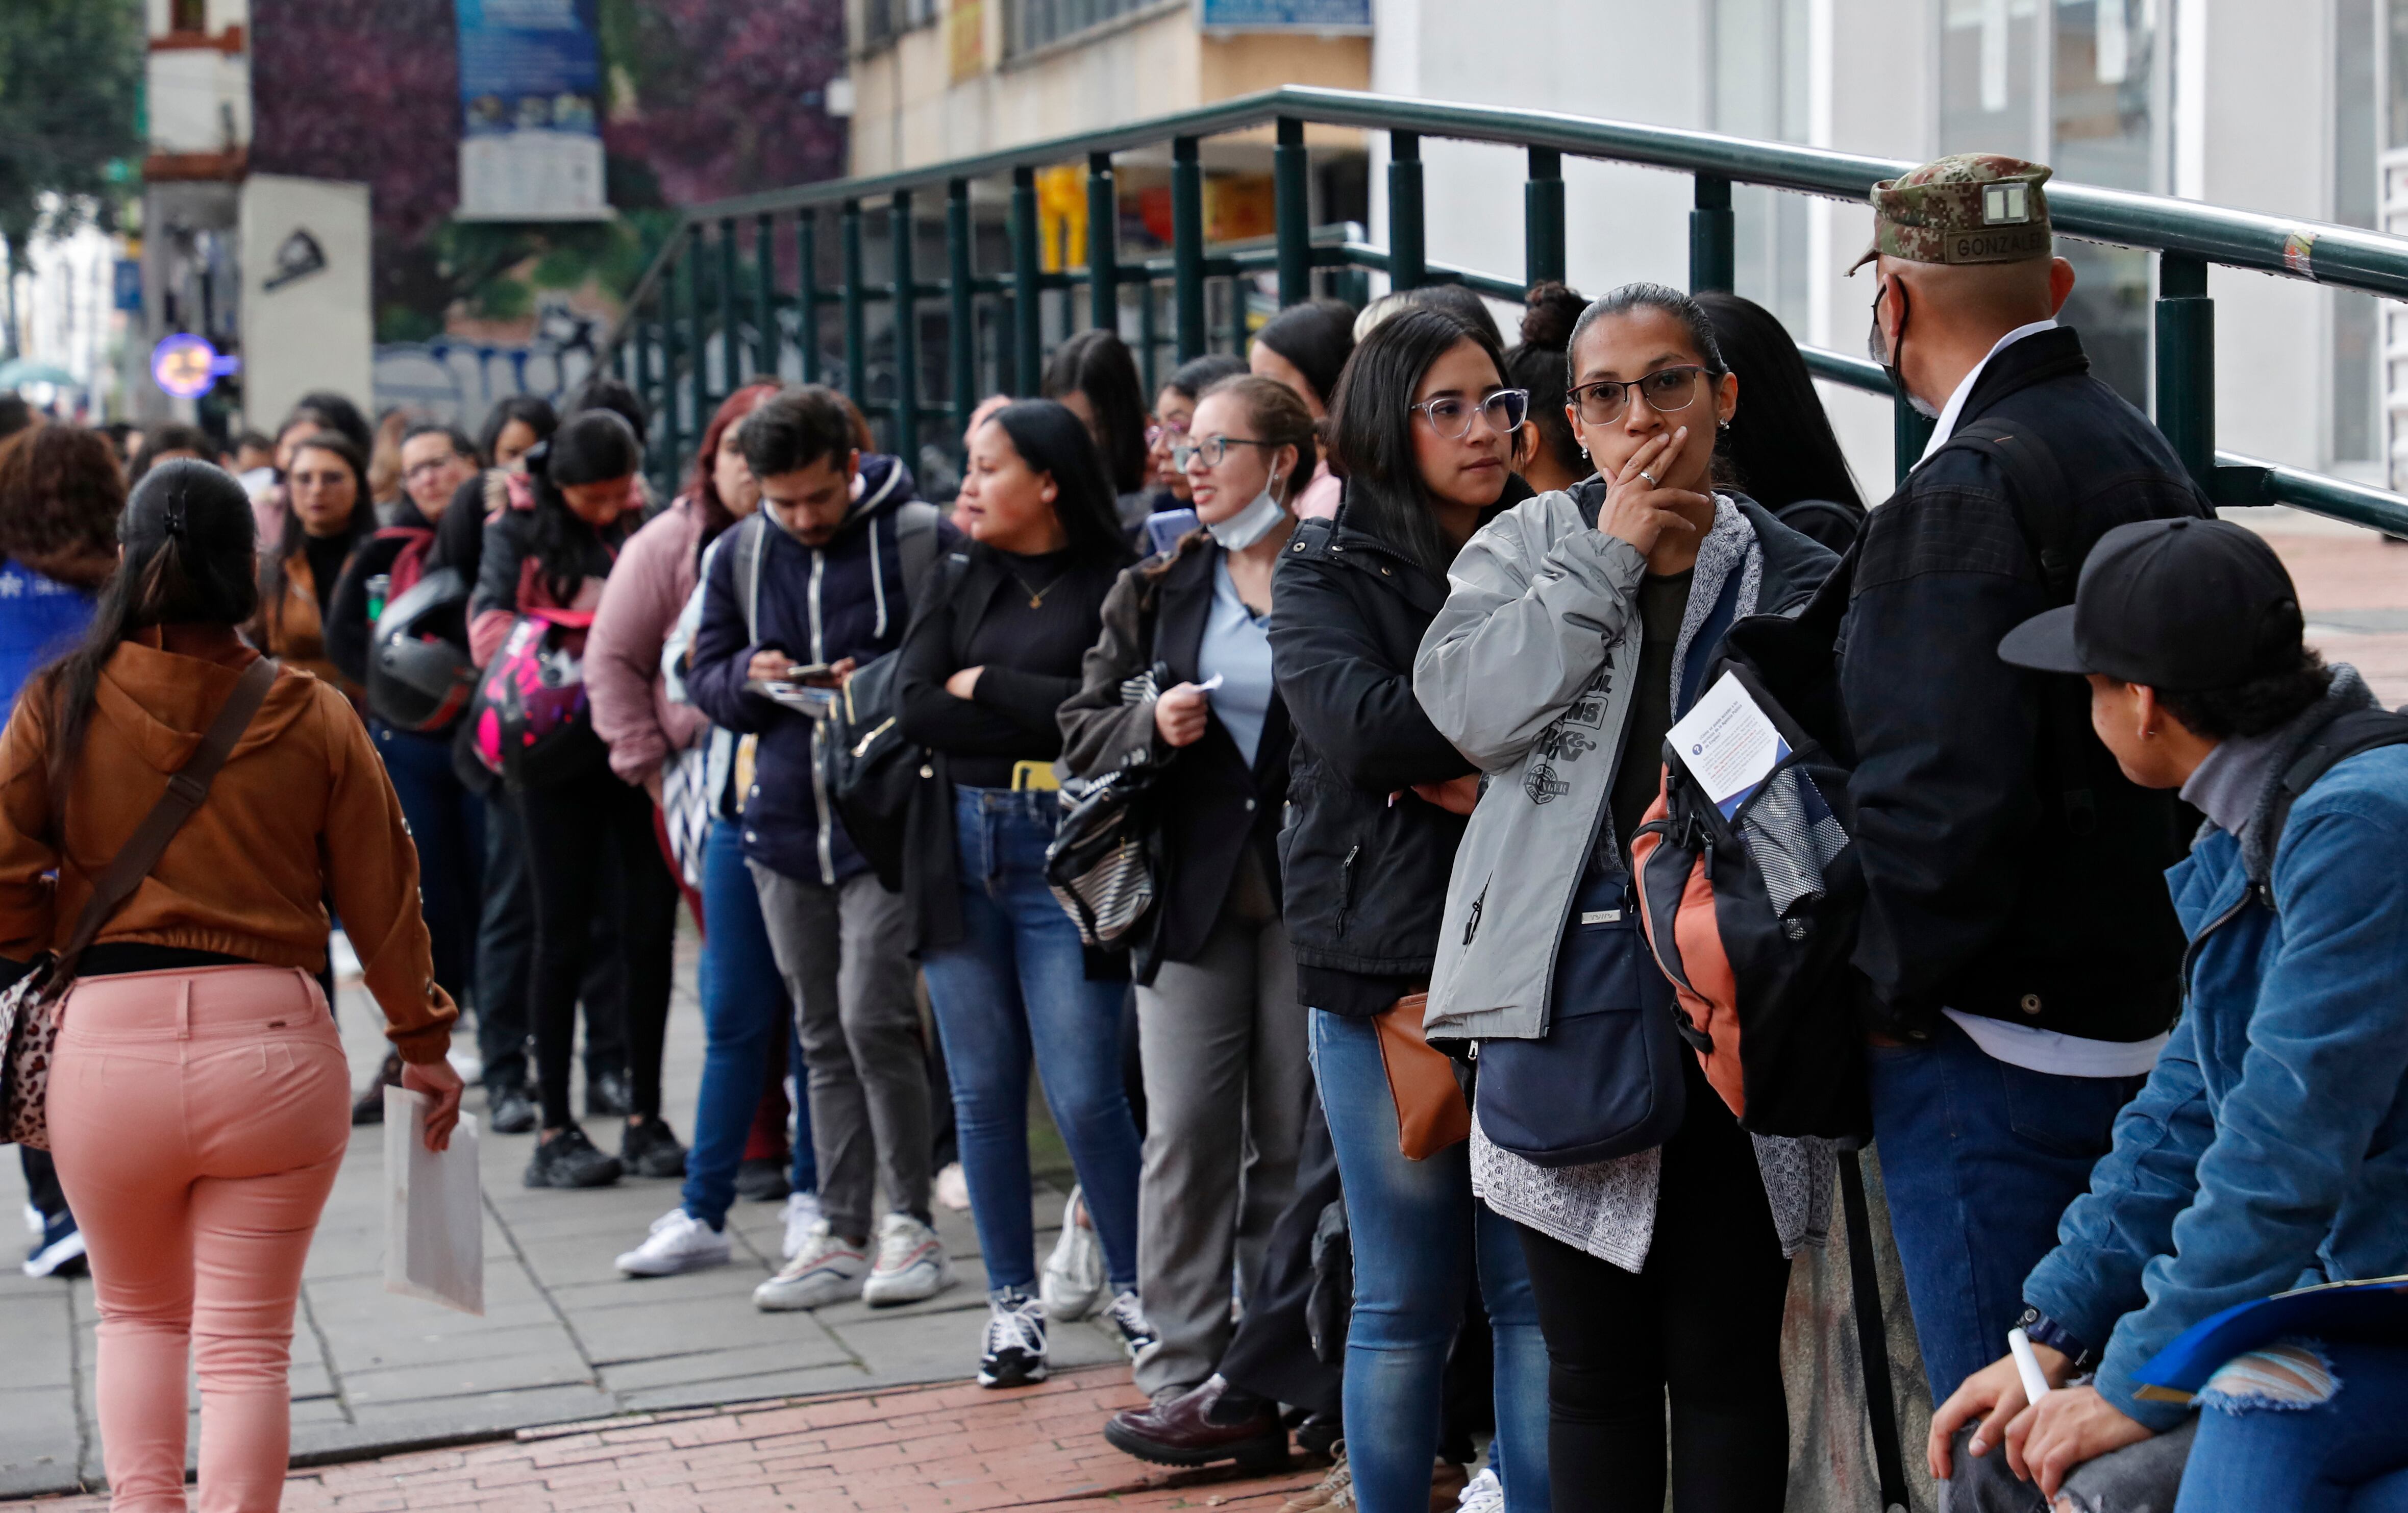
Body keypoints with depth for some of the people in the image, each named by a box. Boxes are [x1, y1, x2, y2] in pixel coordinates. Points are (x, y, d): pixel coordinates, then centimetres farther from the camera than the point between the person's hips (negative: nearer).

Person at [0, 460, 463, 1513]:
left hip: (109, 1041, 0)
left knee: (139, 1314, 23)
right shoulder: (315, 718, -1)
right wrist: (425, 1042, 16)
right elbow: (382, 897, 5)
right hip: (275, 1043, 0)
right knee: (247, 1344, 9)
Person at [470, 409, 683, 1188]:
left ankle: (645, 1118, 13)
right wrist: (591, 639, -19)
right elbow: (488, 630, -10)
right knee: (566, 938, 2)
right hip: (562, 752, -2)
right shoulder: (520, 533, 2)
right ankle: (556, 1130, 7)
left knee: (650, 932, 4)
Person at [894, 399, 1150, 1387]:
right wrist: (1044, 721, -8)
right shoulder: (961, 584, 12)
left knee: (1084, 1096, -6)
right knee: (983, 1094, 8)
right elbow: (911, 708, 0)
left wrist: (985, 687, -7)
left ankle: (1134, 1289, 13)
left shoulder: (1115, 588, -3)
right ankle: (1011, 1302, 18)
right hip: (959, 852, 5)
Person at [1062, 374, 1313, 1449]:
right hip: (1190, 888, 3)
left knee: (1294, 1138, 4)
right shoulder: (1157, 590, 11)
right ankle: (1184, 1379, 3)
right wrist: (1151, 727, -7)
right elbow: (1082, 730, 12)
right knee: (1187, 1135, -1)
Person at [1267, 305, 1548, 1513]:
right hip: (1388, 965, -2)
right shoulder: (1328, 574, 5)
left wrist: (1492, 775, -15)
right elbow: (1358, 720, -15)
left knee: (1540, 1289, 3)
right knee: (1406, 1300, 5)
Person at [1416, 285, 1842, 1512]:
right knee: (1594, 1369, 9)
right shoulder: (1526, 547, 8)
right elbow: (1469, 706, -10)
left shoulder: (1793, 578, 6)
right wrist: (1609, 556, -9)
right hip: (1564, 1010, 1)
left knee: (1725, 1366, 5)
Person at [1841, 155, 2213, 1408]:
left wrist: (1891, 992, -12)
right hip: (2141, 1012, 10)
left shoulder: (1964, 498, -18)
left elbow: (1942, 797, -24)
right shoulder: (2146, 459, 12)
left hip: (1994, 1042, -10)